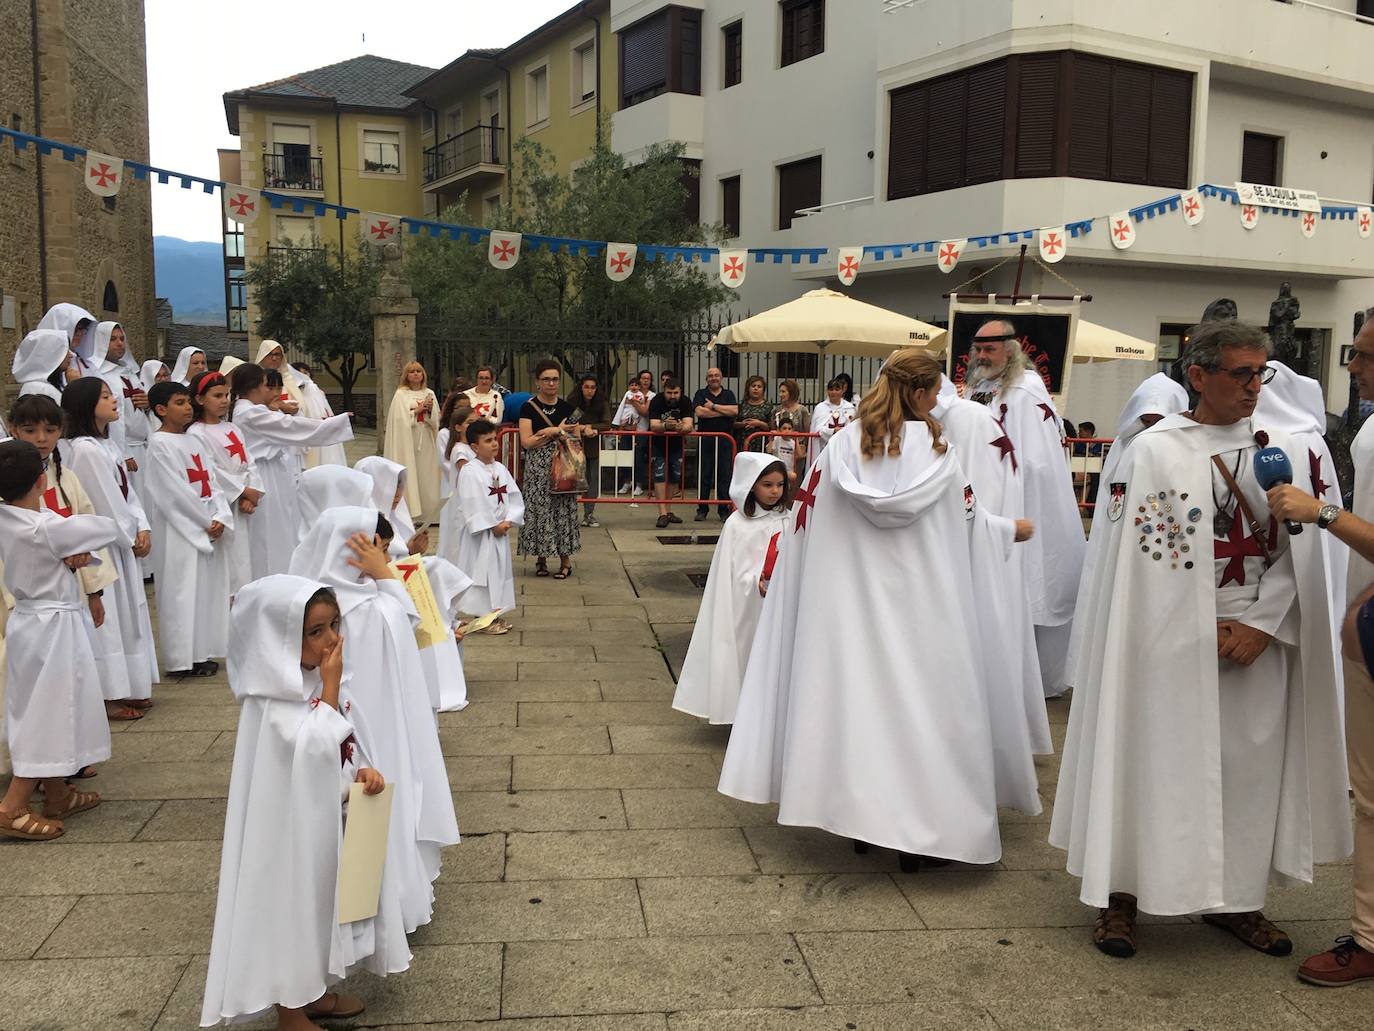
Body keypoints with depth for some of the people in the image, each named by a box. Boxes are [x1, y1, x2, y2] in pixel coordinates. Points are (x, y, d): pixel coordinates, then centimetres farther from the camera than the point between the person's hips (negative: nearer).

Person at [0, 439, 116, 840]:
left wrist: (73, 553, -15)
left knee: (49, 714, 19)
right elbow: (106, 529, -15)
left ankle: (57, 795, 32)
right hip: (55, 626, -9)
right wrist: (79, 545, 3)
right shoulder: (46, 527, -24)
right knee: (49, 716, -1)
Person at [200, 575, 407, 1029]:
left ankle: (316, 992, 40)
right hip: (291, 825, -8)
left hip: (327, 818, 8)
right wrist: (330, 688, -27)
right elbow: (317, 746, -33)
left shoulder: (315, 679, 2)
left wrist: (363, 771, -8)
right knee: (290, 908, 7)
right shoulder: (272, 697, -24)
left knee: (322, 901, 21)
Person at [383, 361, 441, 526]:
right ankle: (410, 513, -3)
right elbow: (401, 418, -8)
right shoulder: (400, 394, 1)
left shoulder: (429, 394, 13)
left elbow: (436, 419, 10)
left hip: (426, 441, 4)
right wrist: (419, 409, -10)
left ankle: (426, 513, 7)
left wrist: (430, 409, -9)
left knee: (426, 475, 2)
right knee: (409, 475, -5)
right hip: (408, 441, -4)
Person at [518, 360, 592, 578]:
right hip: (538, 468, -2)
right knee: (540, 509, -1)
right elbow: (526, 442, -10)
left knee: (564, 510, 1)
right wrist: (556, 432, -10)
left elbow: (575, 439, 13)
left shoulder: (567, 407, 8)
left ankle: (565, 560, 8)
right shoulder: (529, 407, -2)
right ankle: (541, 558, 13)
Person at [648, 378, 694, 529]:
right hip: (658, 443, -3)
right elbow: (653, 426, -33)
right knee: (659, 476, -12)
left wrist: (681, 428, -51)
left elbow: (688, 425, -27)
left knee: (675, 477, 7)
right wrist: (665, 426, -55)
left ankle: (668, 510, 20)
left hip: (676, 443, 3)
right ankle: (663, 513, -17)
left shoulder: (685, 402, -15)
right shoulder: (656, 401, -22)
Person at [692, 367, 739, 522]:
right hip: (705, 439, -1)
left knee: (724, 475, 0)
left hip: (725, 440, 1)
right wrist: (724, 412, -6)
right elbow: (699, 412, -11)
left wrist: (713, 406, -8)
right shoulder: (700, 394, 8)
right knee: (703, 475, 3)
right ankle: (702, 509, 11)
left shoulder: (729, 394, 12)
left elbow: (735, 410, -6)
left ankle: (724, 509, 6)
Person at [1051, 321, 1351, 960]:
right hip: (1172, 639, -4)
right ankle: (1121, 894, 15)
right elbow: (1138, 555, -8)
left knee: (1249, 770, 9)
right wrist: (1203, 630, -11)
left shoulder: (1281, 451, 6)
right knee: (1157, 764, 2)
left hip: (1257, 641, 4)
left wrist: (1260, 625, -8)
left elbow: (1296, 553, 5)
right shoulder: (1154, 450, -6)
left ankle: (1235, 898, 25)